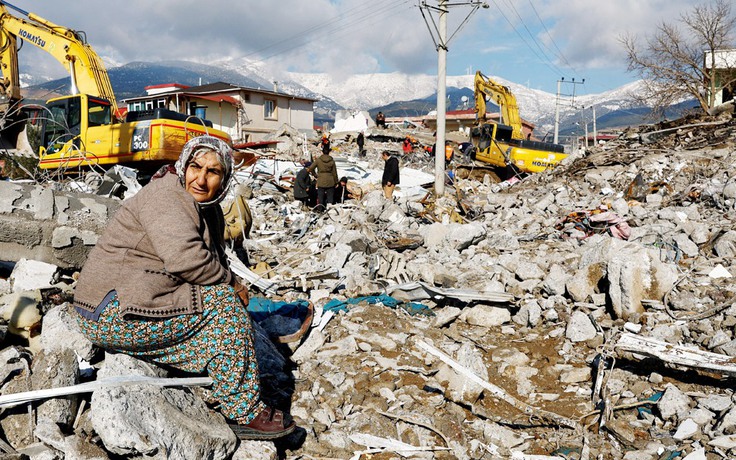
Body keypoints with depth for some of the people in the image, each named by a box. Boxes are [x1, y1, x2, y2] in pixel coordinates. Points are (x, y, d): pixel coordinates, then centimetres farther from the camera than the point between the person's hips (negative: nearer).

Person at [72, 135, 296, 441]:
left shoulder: (207, 209, 14)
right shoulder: (166, 198, -16)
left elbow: (215, 263, 15)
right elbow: (185, 258, -30)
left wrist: (230, 283, -7)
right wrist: (230, 283, -15)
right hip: (115, 314, -10)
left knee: (227, 293, 9)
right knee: (224, 303, -14)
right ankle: (244, 413, -8)